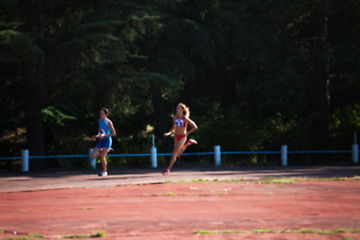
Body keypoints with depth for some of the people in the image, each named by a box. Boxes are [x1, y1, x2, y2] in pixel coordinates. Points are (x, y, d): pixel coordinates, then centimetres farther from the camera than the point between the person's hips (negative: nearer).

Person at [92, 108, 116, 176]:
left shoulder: (109, 122, -13)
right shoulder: (100, 120, 6)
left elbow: (114, 133, -13)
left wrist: (104, 135, -21)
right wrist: (97, 135, 3)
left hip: (107, 140, -6)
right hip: (100, 141, 6)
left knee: (102, 157, -13)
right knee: (94, 156, -7)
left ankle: (104, 171, 8)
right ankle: (104, 150, 23)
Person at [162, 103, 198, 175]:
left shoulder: (185, 119, -12)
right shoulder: (175, 118, 3)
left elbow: (195, 127, -8)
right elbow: (173, 129, 12)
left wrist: (187, 133, -12)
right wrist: (168, 133, -7)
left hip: (182, 137, -7)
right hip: (176, 137, 7)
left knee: (174, 153, -13)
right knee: (178, 154, 17)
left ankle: (168, 169, -9)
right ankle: (188, 143, 38)